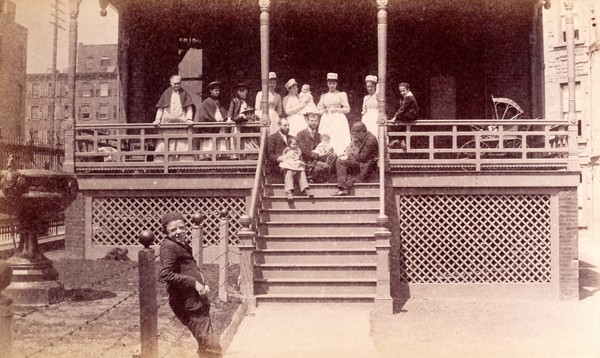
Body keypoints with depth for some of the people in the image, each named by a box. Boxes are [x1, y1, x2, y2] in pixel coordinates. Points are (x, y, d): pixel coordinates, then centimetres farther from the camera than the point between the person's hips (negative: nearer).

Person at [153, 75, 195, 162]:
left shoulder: (184, 94, 14)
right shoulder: (166, 94, 16)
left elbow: (189, 108, 8)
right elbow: (160, 109, 13)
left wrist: (189, 119, -9)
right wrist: (157, 120, -2)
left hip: (181, 123, -1)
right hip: (166, 123, 1)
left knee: (183, 147, -10)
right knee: (162, 147, -6)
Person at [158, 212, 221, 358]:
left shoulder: (183, 245, 16)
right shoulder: (169, 246, -13)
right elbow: (165, 275, -27)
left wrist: (203, 285, 8)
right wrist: (194, 282, -23)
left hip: (197, 302, 10)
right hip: (188, 304, -10)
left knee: (205, 346, 21)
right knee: (212, 346, -12)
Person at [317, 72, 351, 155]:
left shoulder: (341, 94, 8)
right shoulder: (323, 96, 17)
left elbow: (347, 109, 3)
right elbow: (319, 110, 15)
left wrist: (336, 109, -8)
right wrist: (325, 110, -5)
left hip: (339, 121, -3)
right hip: (326, 121, 3)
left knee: (339, 142, -11)